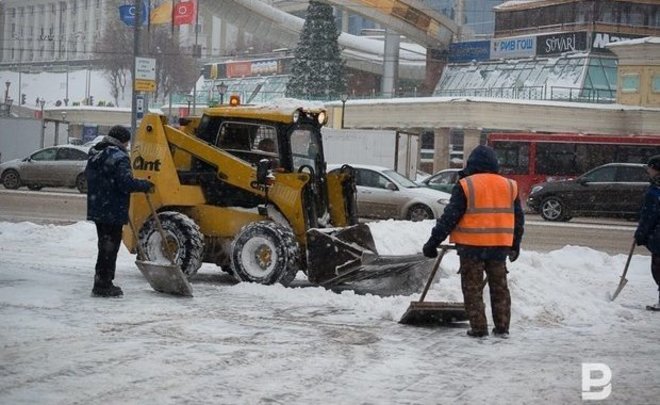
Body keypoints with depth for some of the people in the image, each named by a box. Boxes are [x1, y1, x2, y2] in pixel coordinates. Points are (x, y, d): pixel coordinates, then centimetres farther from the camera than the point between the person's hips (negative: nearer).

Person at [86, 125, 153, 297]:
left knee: (104, 246, 18)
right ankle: (104, 285, 1)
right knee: (110, 247, -1)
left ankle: (101, 283, 23)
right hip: (113, 212, -9)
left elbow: (90, 177, 20)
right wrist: (146, 185, -9)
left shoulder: (94, 155, 12)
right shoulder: (118, 157, -16)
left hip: (97, 210, 9)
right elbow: (127, 183, -23)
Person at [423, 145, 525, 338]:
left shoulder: (465, 186, -6)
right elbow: (518, 219, 15)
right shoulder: (509, 186, 8)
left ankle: (478, 328, 2)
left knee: (473, 288, 5)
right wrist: (515, 246, 26)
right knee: (499, 287, 14)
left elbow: (449, 217, -9)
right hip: (499, 245, 4)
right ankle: (502, 327, 15)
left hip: (471, 245, -4)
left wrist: (433, 242, -4)